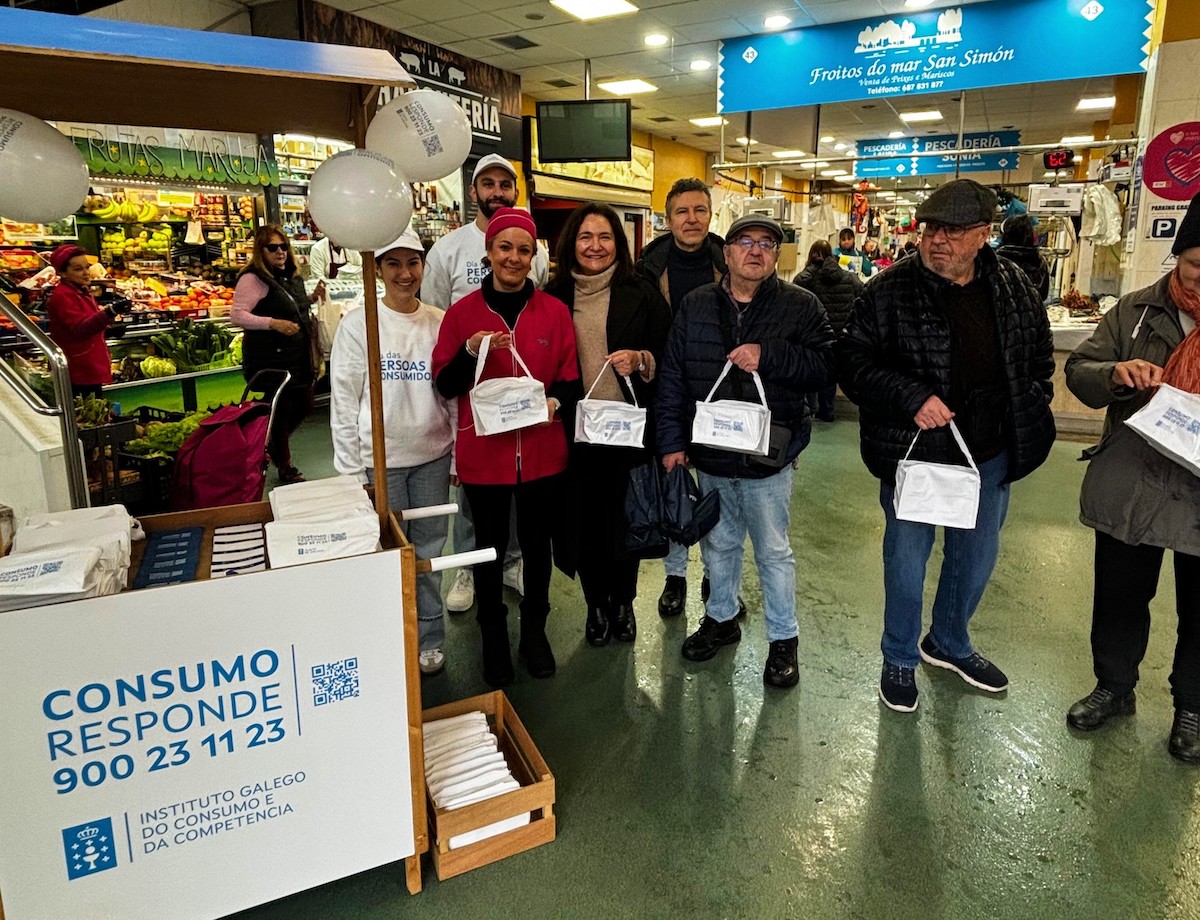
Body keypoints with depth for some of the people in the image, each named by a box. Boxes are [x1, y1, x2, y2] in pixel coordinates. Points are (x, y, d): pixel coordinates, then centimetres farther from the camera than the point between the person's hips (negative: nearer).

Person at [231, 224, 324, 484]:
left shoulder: (291, 276, 12)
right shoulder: (253, 278, -13)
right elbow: (237, 315, -18)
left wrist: (312, 298, 11)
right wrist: (274, 323, -26)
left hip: (298, 354, 8)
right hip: (271, 357, -8)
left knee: (304, 404, 15)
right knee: (282, 409, 0)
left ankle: (273, 444, 39)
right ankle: (285, 467, 16)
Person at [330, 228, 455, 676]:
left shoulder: (440, 323, 3)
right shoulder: (358, 324, -4)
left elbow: (454, 393, 8)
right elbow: (343, 401, -4)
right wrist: (350, 469, -5)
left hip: (432, 455, 2)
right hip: (380, 459, -2)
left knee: (429, 550, 11)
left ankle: (428, 639, 28)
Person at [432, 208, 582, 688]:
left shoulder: (555, 311, 2)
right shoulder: (463, 312, -1)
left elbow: (571, 379, 4)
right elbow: (445, 385, -2)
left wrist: (555, 401, -17)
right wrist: (471, 352, -19)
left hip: (542, 452, 1)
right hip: (483, 452, -1)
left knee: (537, 542, 14)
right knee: (490, 547, 11)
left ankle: (534, 629, 35)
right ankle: (493, 636, 32)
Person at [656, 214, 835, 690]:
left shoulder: (800, 305, -4)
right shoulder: (695, 305, 3)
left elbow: (827, 364, -13)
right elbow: (672, 376, 3)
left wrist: (767, 357, -24)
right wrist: (672, 440, -2)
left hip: (767, 456, -3)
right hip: (709, 454, 3)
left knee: (774, 551, 10)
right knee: (718, 543, 20)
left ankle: (783, 638, 27)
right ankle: (721, 618, 40)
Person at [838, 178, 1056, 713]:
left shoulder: (1013, 288, 1)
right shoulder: (889, 292, -13)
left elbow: (1039, 355, 14)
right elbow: (851, 360, -15)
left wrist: (1028, 419, 6)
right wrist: (911, 398, -26)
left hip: (990, 453, 5)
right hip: (914, 451, -5)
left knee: (977, 556, 19)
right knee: (907, 558, 8)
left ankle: (949, 643, 44)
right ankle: (900, 659, 30)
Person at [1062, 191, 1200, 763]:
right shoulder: (1139, 310, -2)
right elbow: (1078, 370, 1)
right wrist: (1115, 373, -21)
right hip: (1129, 488, 1)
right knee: (1120, 596, 17)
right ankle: (1114, 688, 39)